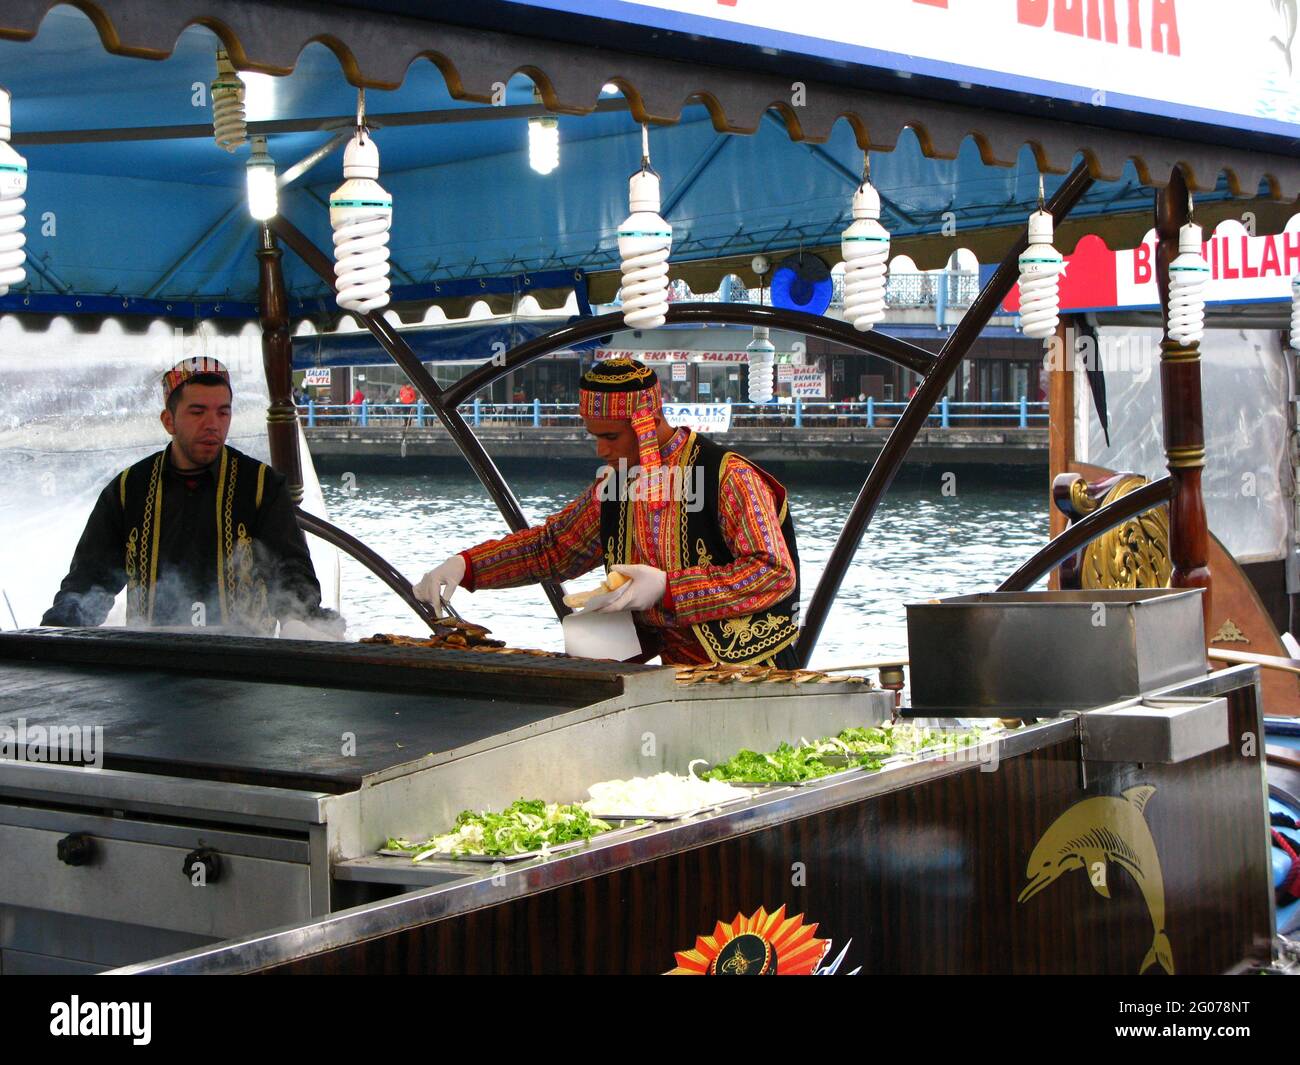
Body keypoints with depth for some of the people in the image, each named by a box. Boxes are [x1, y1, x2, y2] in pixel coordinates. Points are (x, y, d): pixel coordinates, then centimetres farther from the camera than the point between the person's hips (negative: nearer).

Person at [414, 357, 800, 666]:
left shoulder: (728, 477, -12)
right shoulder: (614, 487, 10)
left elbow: (776, 573, -17)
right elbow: (552, 546, 21)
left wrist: (667, 588, -24)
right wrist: (465, 565, 6)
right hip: (669, 669, 6)